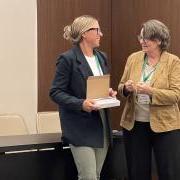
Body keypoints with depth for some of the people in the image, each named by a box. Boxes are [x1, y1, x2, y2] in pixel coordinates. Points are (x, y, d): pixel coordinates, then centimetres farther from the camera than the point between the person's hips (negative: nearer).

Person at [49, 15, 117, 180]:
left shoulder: (102, 58, 12)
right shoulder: (67, 59, -11)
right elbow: (56, 92, -12)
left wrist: (109, 93, 0)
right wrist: (81, 104, -24)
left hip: (102, 126, 7)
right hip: (81, 127, -7)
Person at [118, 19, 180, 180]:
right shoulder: (133, 58, 6)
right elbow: (121, 88, 12)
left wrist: (150, 91, -24)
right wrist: (126, 88, -11)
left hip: (164, 125, -4)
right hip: (134, 124, 4)